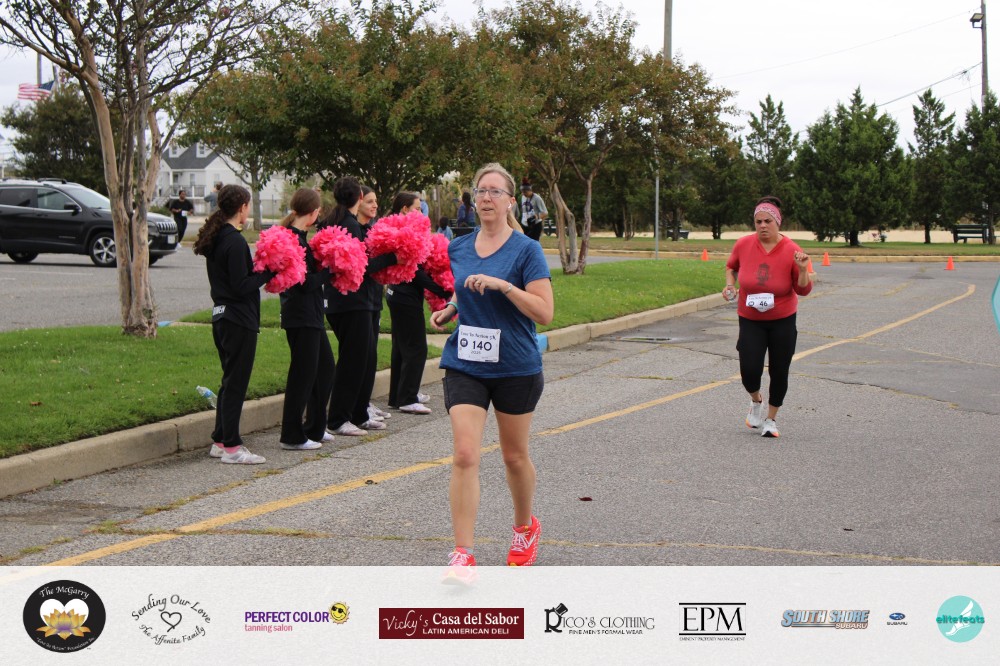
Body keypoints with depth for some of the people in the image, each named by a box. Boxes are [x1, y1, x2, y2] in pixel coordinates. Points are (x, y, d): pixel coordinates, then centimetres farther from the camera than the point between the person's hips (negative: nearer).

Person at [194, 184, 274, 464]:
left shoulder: (214, 239, 12)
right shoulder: (235, 241, -17)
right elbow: (241, 286, -20)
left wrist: (258, 268, 8)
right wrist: (268, 272, -12)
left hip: (221, 317, 10)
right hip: (239, 320, -9)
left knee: (230, 380, 17)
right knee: (236, 382, -3)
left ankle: (220, 441, 22)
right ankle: (231, 447, 1)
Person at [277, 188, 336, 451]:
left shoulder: (295, 237, 12)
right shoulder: (295, 240, -19)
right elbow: (306, 282, -22)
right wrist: (329, 270, -10)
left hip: (310, 314, 10)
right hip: (302, 317, -10)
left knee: (325, 367, 18)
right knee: (303, 373, -3)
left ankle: (315, 428, 27)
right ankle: (292, 437, 4)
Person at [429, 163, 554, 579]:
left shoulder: (526, 250, -7)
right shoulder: (457, 248, 6)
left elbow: (544, 312, -15)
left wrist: (503, 284, -25)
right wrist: (445, 312, 3)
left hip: (516, 368, -2)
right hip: (465, 365, 2)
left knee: (515, 456, 14)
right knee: (465, 455, -12)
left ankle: (525, 528, 41)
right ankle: (463, 555, -10)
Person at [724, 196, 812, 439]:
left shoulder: (791, 251, -14)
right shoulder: (744, 245, -9)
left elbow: (803, 290, -8)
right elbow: (731, 266, 14)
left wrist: (803, 270, -26)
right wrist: (730, 284, -5)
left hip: (783, 321, 0)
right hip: (750, 320, 1)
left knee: (779, 373, 4)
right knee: (750, 371, -12)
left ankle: (771, 419, 27)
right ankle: (756, 401, 24)